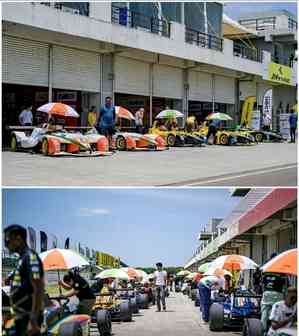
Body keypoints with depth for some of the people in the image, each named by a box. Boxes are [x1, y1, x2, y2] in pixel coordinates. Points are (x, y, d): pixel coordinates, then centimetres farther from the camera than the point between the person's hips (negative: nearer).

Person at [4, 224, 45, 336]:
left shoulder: (30, 257, -14)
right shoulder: (23, 258, 16)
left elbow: (38, 290, -21)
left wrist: (33, 321, -25)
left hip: (29, 317, -10)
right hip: (23, 317, 10)